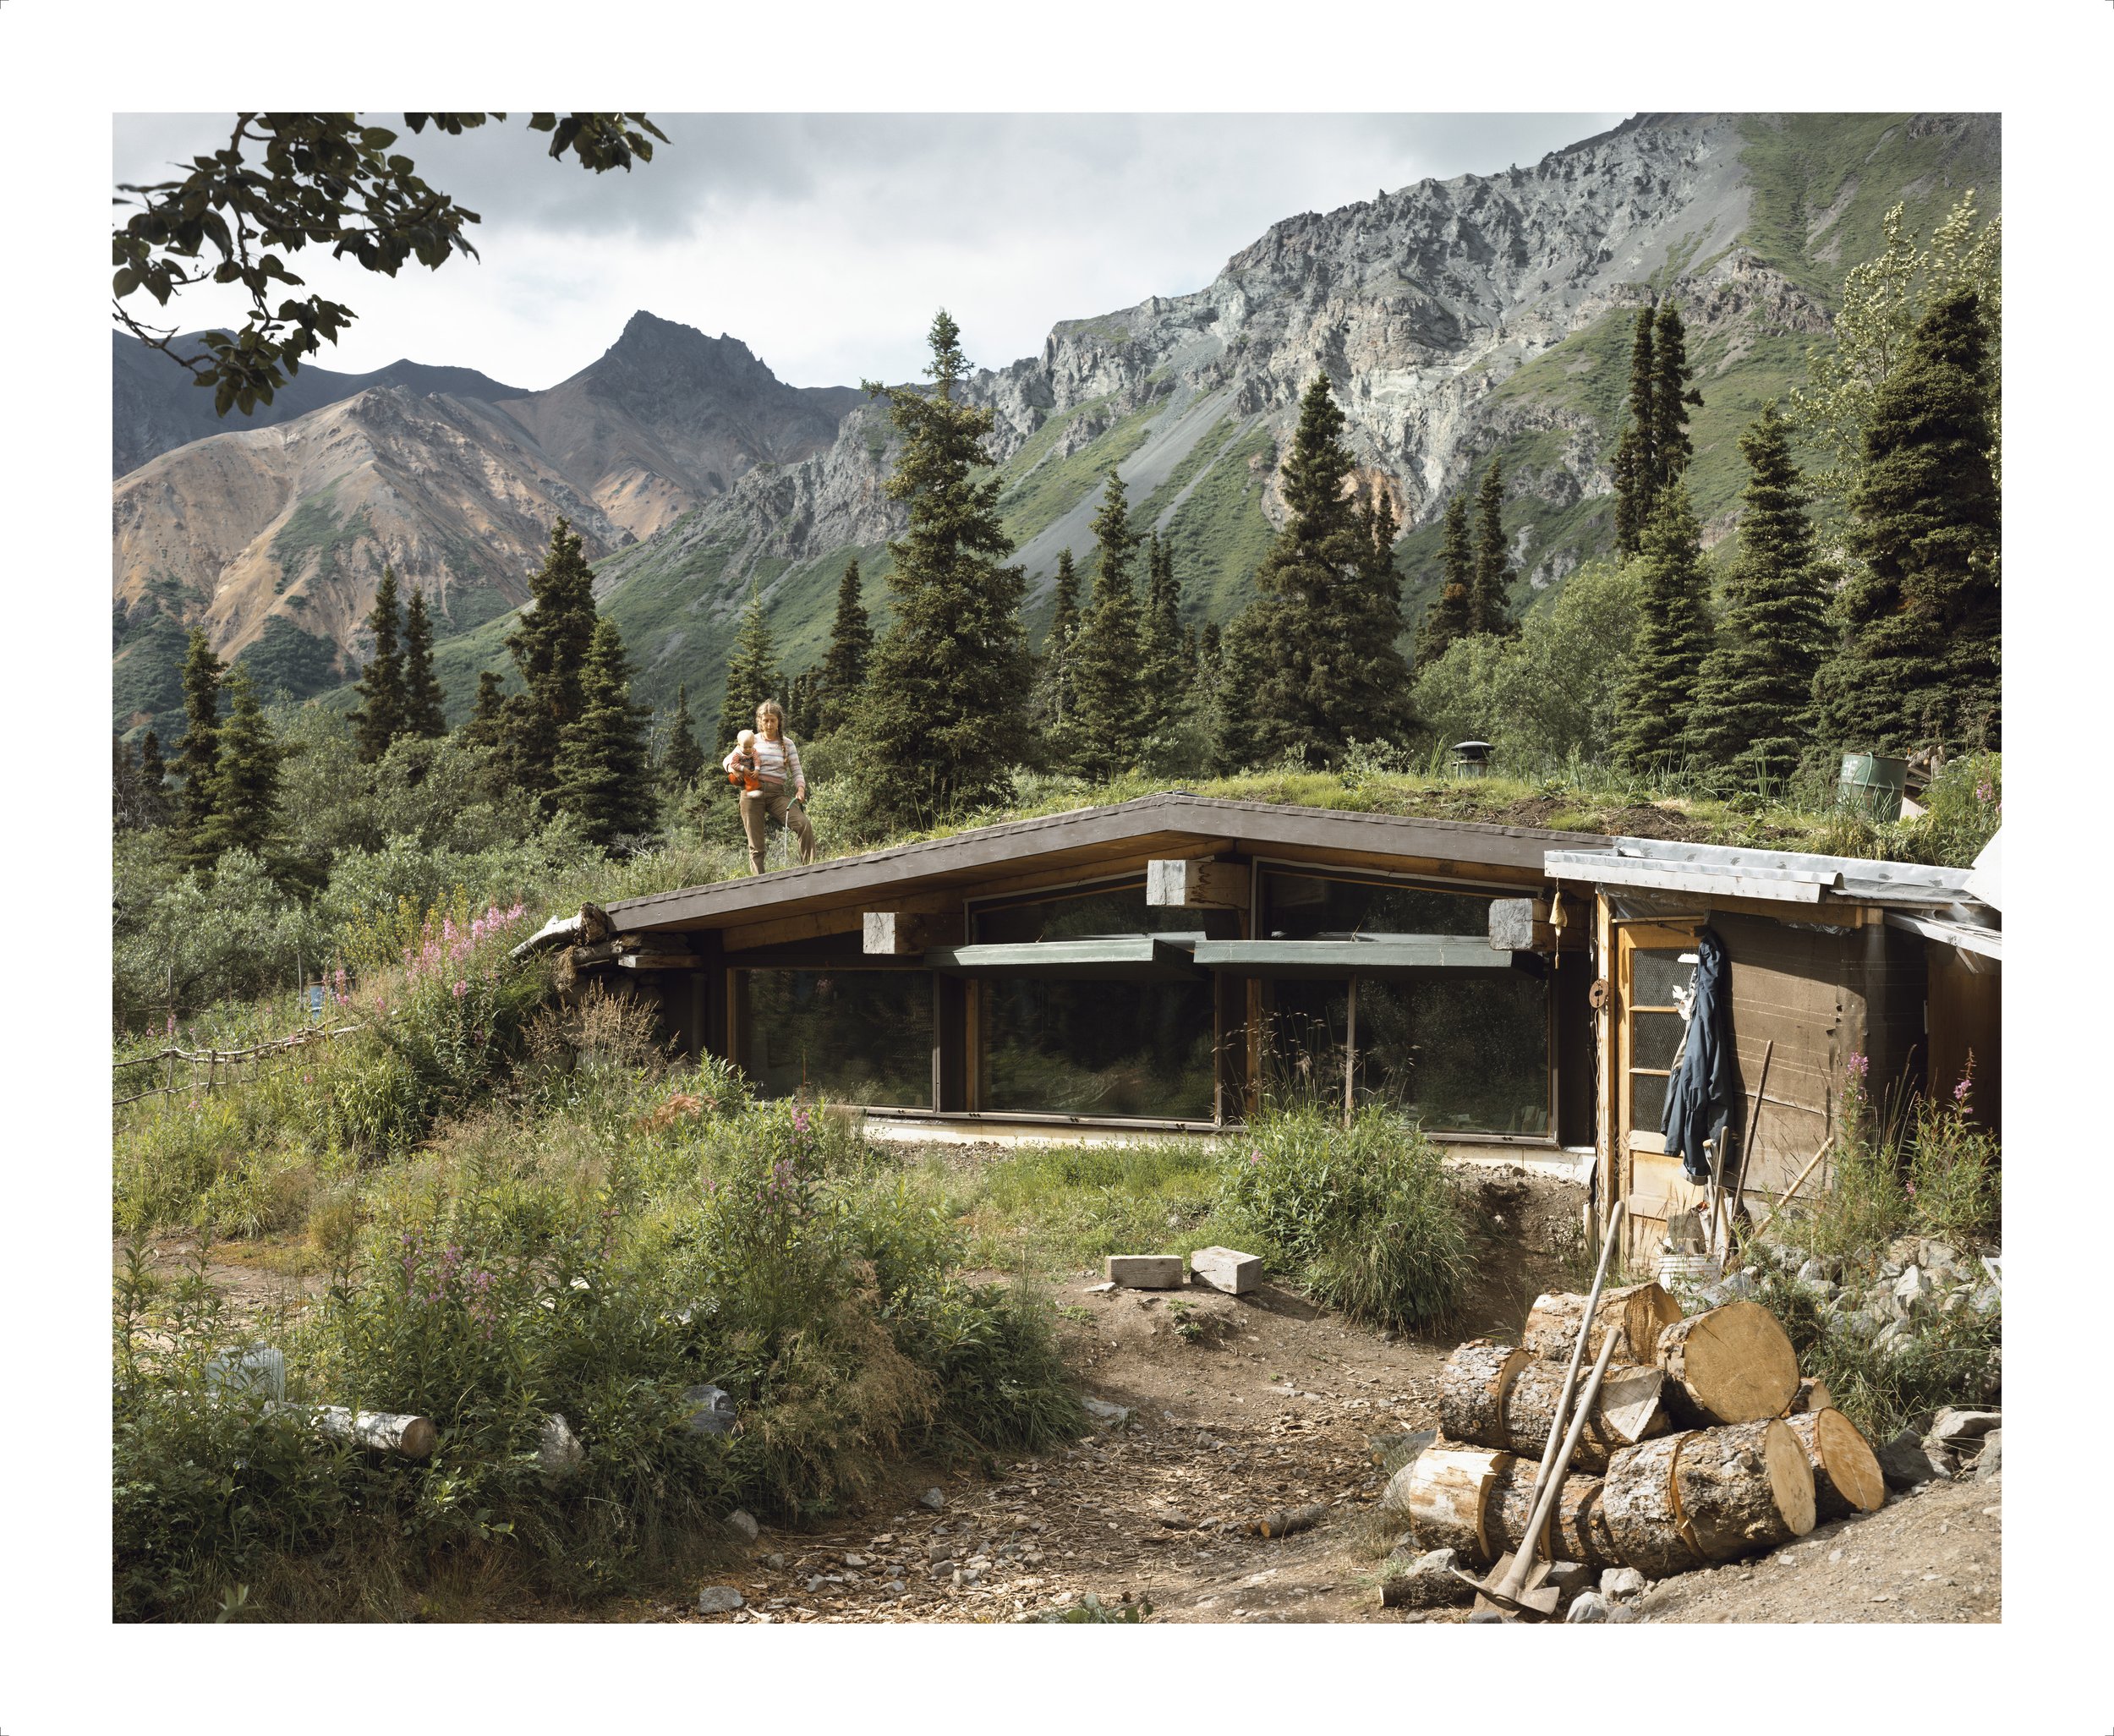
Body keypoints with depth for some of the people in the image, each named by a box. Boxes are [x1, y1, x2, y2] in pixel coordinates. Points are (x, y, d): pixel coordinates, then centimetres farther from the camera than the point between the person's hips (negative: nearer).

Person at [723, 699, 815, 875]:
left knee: (804, 825, -23)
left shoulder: (787, 744, 10)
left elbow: (796, 772, 8)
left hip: (776, 794, 0)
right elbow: (727, 759, 17)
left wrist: (800, 789, -11)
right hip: (752, 794, 0)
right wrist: (731, 768, -6)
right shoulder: (752, 740, 9)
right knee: (756, 846, -3)